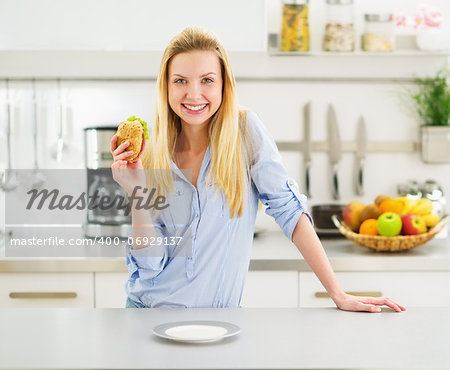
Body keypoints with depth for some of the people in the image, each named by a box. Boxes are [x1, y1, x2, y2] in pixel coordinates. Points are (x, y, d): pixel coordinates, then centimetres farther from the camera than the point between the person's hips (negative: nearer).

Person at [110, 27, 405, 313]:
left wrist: (339, 295, -12)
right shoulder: (151, 155, -2)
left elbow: (289, 209, -9)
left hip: (218, 314, -1)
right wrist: (136, 192, -17)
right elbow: (151, 265, -5)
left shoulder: (246, 130, -7)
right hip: (151, 309, 1)